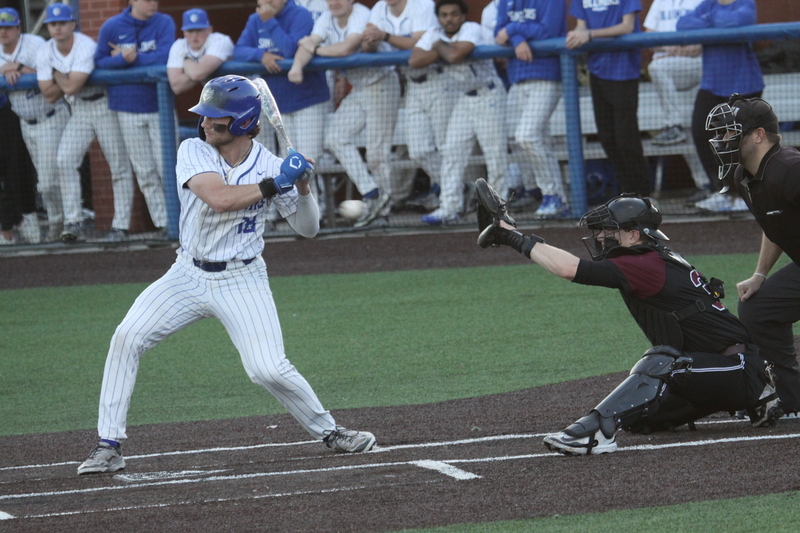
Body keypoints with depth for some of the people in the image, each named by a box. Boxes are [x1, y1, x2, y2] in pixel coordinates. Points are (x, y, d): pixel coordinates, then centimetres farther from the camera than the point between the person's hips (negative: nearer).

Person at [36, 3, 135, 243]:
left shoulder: (86, 46, -22)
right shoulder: (45, 53, -3)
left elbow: (71, 87, -26)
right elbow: (50, 95, -5)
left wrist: (58, 74, -9)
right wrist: (67, 80, -14)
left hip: (104, 104, -5)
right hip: (78, 110, 5)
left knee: (119, 165, -4)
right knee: (64, 161, -10)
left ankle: (121, 226, 0)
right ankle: (73, 223, -7)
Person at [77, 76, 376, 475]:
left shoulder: (269, 165, -5)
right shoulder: (194, 152, -8)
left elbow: (307, 229, 1)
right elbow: (219, 198, -27)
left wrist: (302, 187, -17)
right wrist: (274, 184, -27)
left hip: (241, 282, -1)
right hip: (188, 275, 1)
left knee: (269, 370, -15)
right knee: (127, 337, -15)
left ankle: (328, 431, 10)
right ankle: (109, 446, -8)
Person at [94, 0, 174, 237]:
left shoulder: (164, 23, -1)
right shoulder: (111, 27, 1)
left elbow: (164, 57, -14)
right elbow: (99, 62, 2)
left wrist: (130, 59, -10)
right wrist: (123, 59, -17)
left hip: (160, 106, -1)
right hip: (128, 110, 1)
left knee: (167, 167, -4)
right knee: (144, 172, 3)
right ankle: (162, 222, 8)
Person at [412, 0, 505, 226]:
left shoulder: (472, 30, -18)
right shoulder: (434, 34, 1)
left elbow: (455, 55, -35)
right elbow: (414, 60, -12)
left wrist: (440, 47, -15)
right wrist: (444, 50, -17)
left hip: (489, 95, -7)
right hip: (464, 98, 7)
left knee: (495, 151, -5)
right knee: (452, 152, 0)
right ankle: (449, 208, -1)